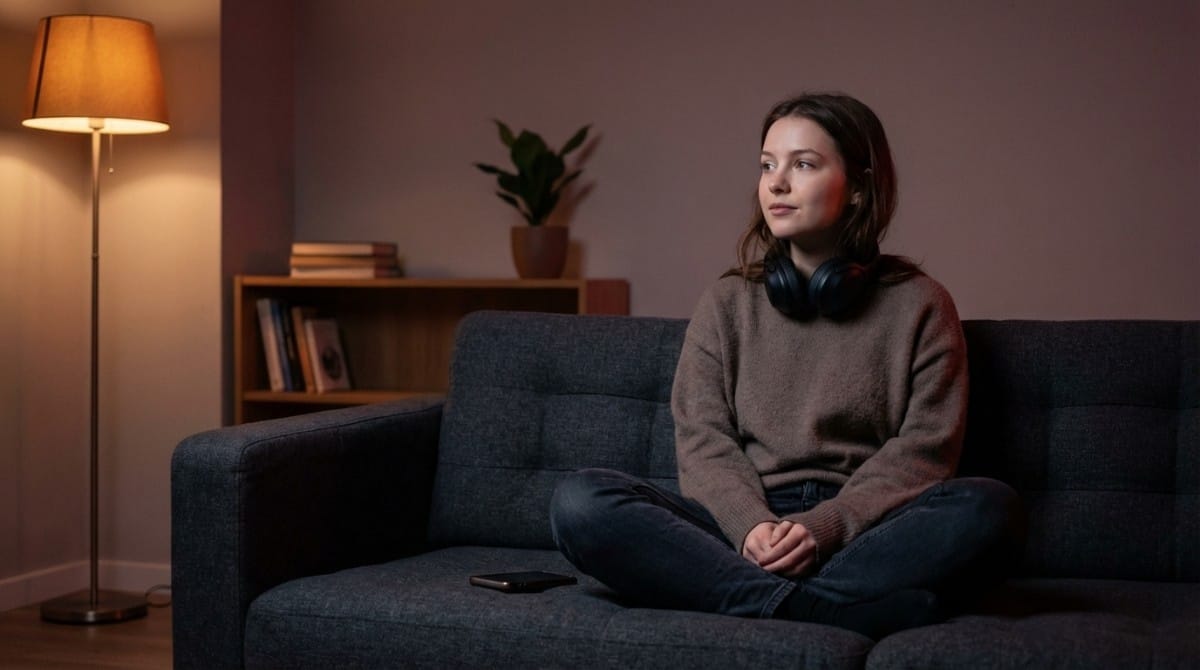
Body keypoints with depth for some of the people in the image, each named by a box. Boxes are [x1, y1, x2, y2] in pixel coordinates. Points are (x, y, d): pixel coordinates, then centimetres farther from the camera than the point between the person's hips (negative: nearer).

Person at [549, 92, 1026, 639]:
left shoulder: (918, 305, 9)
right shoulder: (726, 304, 13)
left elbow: (923, 448, -1)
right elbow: (703, 440, 4)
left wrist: (826, 528, -18)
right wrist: (751, 525, -18)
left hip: (862, 536, -1)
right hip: (738, 528, 1)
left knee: (989, 509, -31)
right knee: (579, 501, -25)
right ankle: (825, 612, -35)